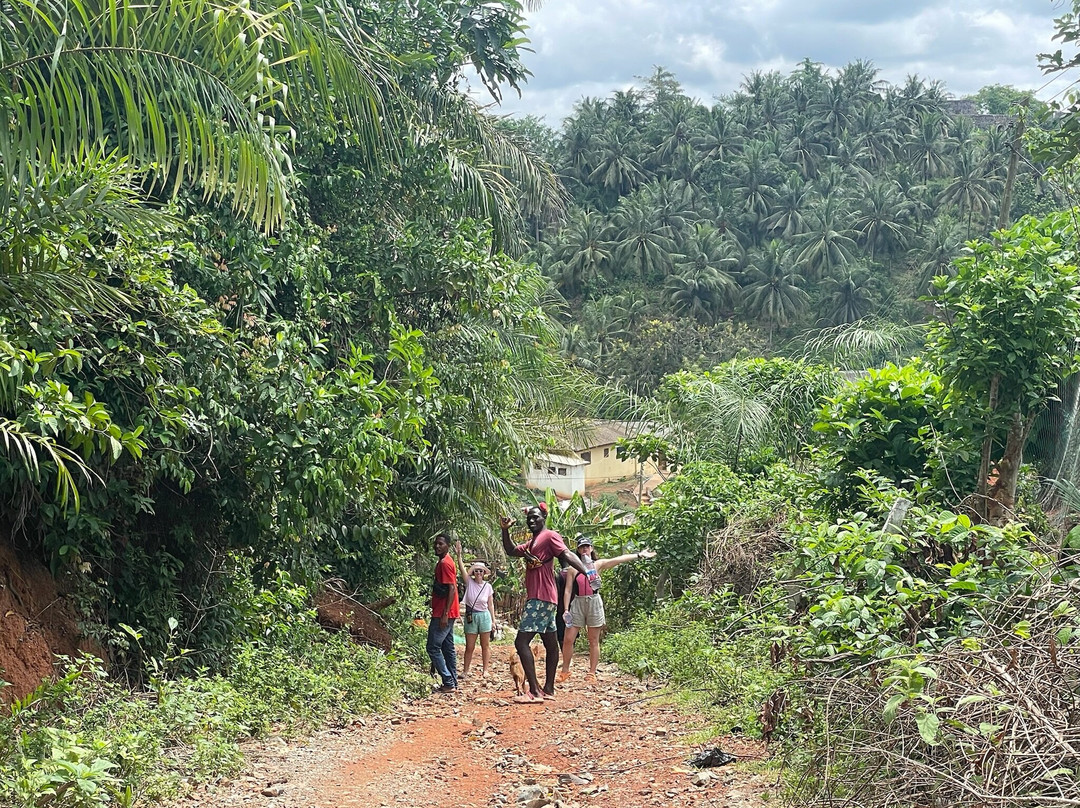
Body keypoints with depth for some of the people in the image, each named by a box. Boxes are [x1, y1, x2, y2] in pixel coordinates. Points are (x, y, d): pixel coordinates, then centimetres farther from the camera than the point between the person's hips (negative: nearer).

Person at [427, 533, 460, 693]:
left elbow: (452, 589, -20)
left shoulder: (445, 563, -14)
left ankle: (448, 683, -8)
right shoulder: (445, 562, 16)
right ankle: (452, 683, 14)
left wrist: (444, 614, -23)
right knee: (448, 648, 11)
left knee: (433, 647, -8)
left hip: (442, 614, -10)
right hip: (445, 613, 10)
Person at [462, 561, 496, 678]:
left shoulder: (488, 586, 1)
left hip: (484, 616, 1)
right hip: (470, 617, -1)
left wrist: (493, 620, 6)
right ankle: (465, 670, 11)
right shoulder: (469, 583, -1)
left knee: (485, 646, 5)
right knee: (469, 647, 2)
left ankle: (485, 670, 13)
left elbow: (490, 605, 7)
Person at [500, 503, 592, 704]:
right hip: (537, 598, 10)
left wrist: (586, 572, -35)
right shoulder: (532, 543, 21)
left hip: (541, 599, -10)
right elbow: (511, 551, 28)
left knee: (521, 642, -15)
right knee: (550, 644, 13)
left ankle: (534, 691, -19)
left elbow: (567, 555, -21)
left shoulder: (550, 536, -8)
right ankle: (548, 689, 19)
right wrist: (505, 530, 14)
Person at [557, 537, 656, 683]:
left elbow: (618, 560, -1)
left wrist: (639, 555, -7)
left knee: (594, 641, 3)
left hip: (594, 603, 0)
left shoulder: (598, 565, 5)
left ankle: (592, 673, 11)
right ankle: (565, 671, 9)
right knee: (568, 639, -3)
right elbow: (568, 590, 4)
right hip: (577, 603, 0)